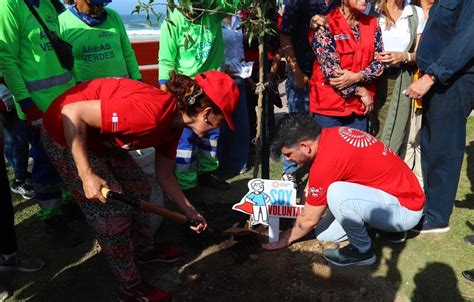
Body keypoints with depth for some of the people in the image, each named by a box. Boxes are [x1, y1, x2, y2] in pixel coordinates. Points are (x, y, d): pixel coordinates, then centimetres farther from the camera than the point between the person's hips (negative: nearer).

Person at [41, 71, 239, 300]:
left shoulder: (173, 122, -4)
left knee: (138, 187, 15)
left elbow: (165, 176, 9)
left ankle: (146, 249, 39)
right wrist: (87, 175, -31)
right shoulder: (152, 114, -33)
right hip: (67, 134, -9)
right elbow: (72, 113, -31)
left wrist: (190, 212, 15)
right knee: (113, 212, -4)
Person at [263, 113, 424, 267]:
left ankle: (363, 251, -6)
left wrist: (287, 238, 5)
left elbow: (310, 219, -13)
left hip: (405, 209, -8)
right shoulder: (331, 134, -4)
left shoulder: (326, 162, -29)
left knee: (337, 193, -30)